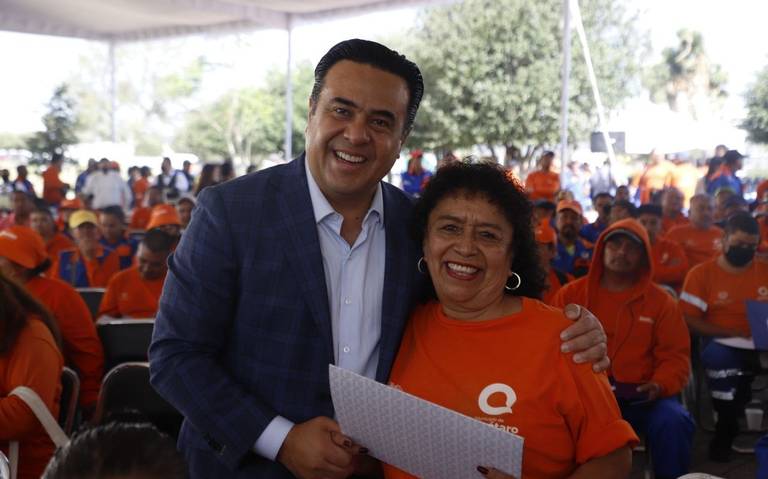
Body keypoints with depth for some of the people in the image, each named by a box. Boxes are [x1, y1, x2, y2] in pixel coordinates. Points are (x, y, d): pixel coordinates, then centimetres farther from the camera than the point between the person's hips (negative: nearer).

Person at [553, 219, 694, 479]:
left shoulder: (661, 301, 11)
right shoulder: (570, 294, 11)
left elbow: (676, 356, 8)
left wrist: (658, 386, -12)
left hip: (640, 397, 1)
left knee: (674, 422, -29)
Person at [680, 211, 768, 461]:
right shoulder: (702, 273, 2)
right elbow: (688, 319, -4)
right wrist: (731, 333, -14)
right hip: (722, 343, -2)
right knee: (718, 356, -35)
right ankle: (726, 430, -13)